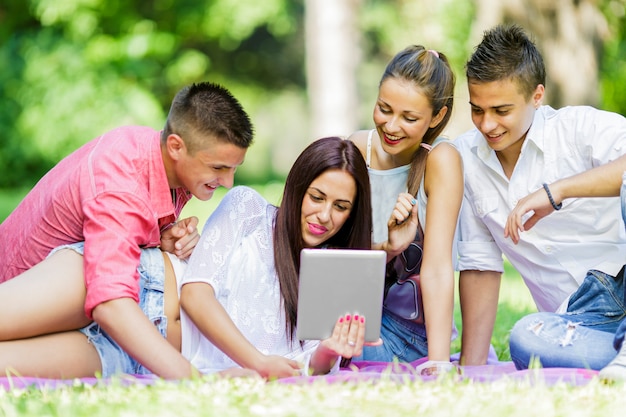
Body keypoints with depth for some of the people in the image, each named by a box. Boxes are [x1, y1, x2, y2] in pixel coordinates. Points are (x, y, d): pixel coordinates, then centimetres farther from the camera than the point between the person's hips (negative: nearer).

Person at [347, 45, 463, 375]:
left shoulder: (440, 159, -16)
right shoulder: (356, 148, -3)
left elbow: (437, 269, -23)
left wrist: (438, 363, -30)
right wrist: (388, 248, -26)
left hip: (410, 332, -5)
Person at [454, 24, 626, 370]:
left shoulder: (581, 128, -6)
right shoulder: (465, 157, 8)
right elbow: (480, 265, 11)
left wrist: (557, 191, -31)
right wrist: (471, 367, 4)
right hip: (579, 317, 5)